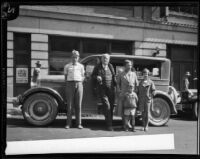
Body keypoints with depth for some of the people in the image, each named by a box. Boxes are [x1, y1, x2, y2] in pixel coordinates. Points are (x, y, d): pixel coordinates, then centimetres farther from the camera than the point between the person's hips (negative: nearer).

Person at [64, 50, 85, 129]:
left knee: (78, 105, 1)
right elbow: (65, 77, 11)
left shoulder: (81, 66, 13)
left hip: (78, 85, 1)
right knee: (69, 105, -2)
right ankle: (68, 123, 2)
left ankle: (78, 123, 5)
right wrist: (67, 85, -1)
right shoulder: (67, 66, 10)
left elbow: (83, 76, 17)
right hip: (70, 84, -1)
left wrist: (80, 81, -1)